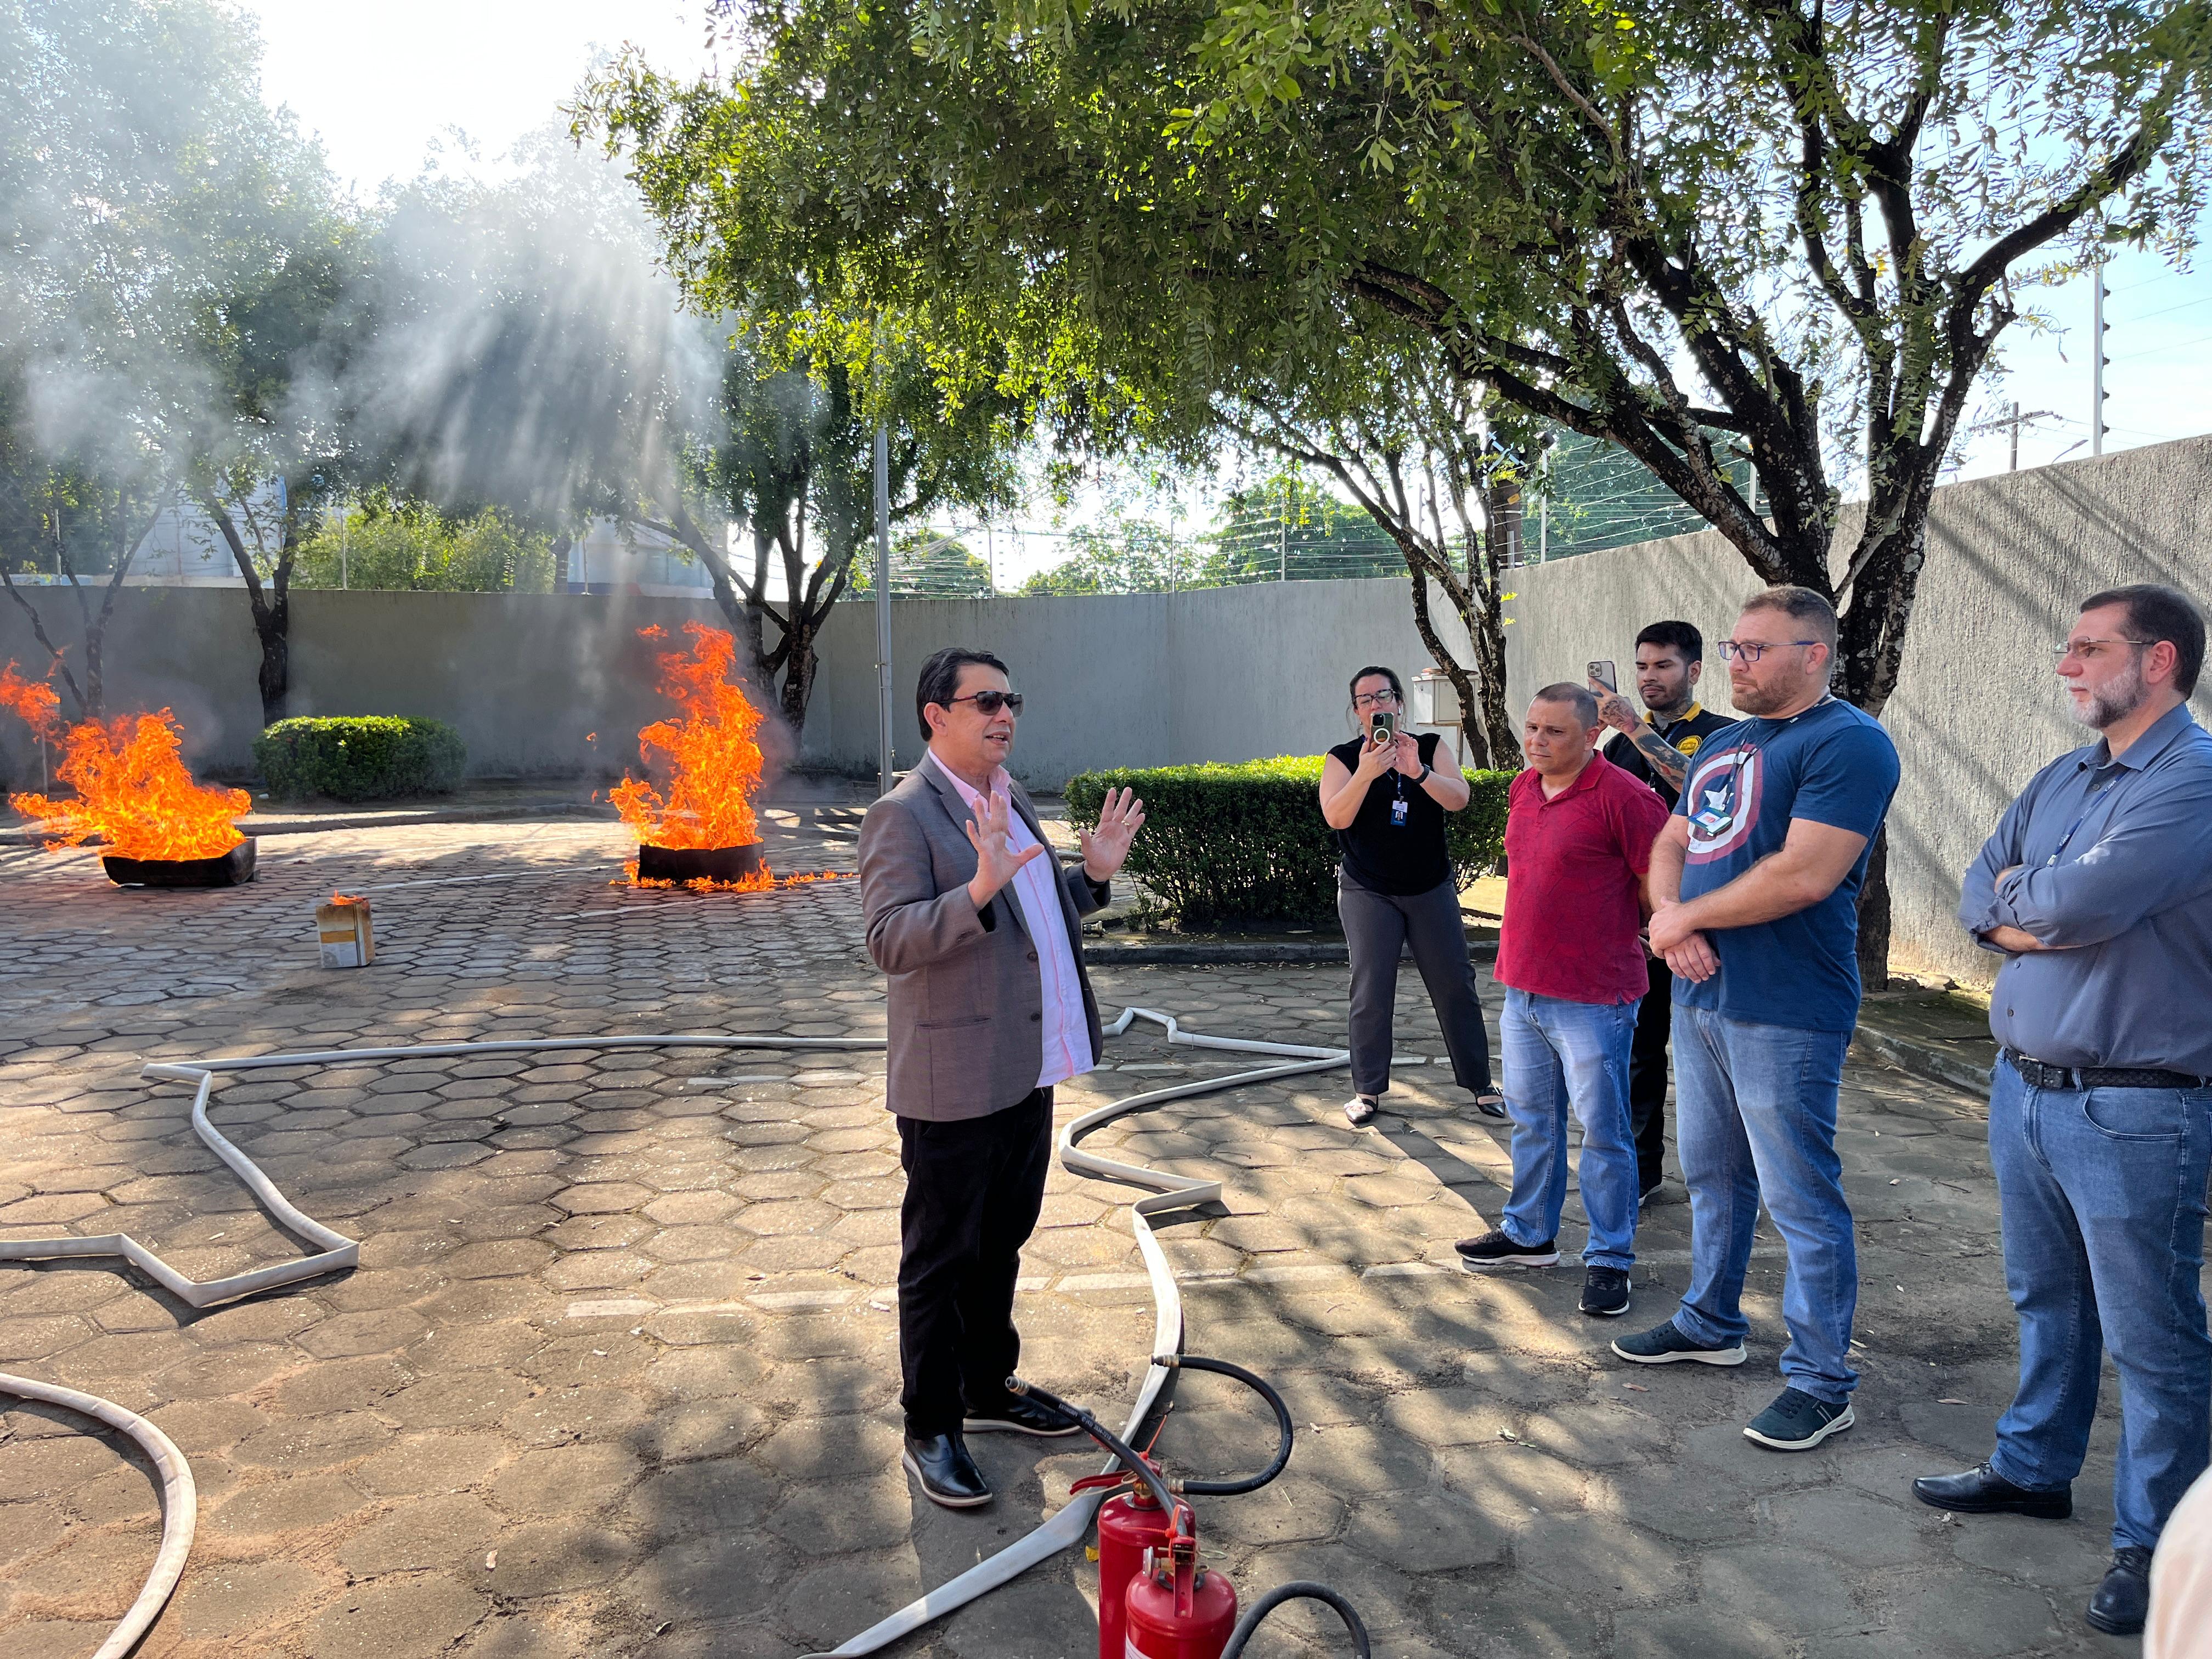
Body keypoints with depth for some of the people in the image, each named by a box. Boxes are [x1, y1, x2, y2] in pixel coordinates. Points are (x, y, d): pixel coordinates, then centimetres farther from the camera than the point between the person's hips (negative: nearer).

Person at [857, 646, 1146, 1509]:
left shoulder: (1012, 803, 13)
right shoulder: (903, 814, -14)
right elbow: (890, 942, -23)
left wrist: (1092, 875, 5)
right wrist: (981, 887, -36)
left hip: (1028, 1071, 8)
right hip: (954, 1083, -8)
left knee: (1000, 1245, 21)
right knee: (941, 1261, 5)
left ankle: (988, 1389, 38)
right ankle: (930, 1432, 19)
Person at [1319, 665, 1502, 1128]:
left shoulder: (1430, 748, 2)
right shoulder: (1343, 759, -2)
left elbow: (1460, 798, -12)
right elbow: (1336, 817, -16)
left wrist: (1417, 771, -28)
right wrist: (1366, 773, -31)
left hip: (1432, 889, 2)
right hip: (1368, 893, -2)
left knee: (1456, 985, 5)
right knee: (1371, 992, -2)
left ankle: (1479, 1082, 17)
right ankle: (1368, 1090, 9)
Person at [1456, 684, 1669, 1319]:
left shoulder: (1623, 797, -16)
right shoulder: (1523, 788, 9)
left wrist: (1613, 935, 0)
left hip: (1591, 998, -8)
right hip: (1521, 987, 8)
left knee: (1603, 1131, 3)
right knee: (1531, 1120, 19)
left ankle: (1609, 1259, 15)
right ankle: (1529, 1234, 34)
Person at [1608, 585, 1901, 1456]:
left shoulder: (1847, 743, -13)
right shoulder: (1722, 748, 16)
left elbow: (1805, 875, -23)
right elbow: (1670, 844, 17)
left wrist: (1686, 917, -12)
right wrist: (1670, 917, -5)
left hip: (1784, 1015, -9)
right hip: (1701, 995, 9)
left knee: (1800, 1197, 0)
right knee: (1711, 1174, 20)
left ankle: (1822, 1379, 13)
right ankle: (1710, 1322, 36)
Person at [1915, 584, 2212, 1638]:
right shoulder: (2057, 782, 11)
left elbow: (2078, 901, -25)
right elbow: (1979, 898, 7)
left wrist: (2020, 896, -3)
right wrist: (2059, 916, -12)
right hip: (2023, 1087, 8)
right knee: (2047, 1301, 21)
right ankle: (2035, 1467, 36)